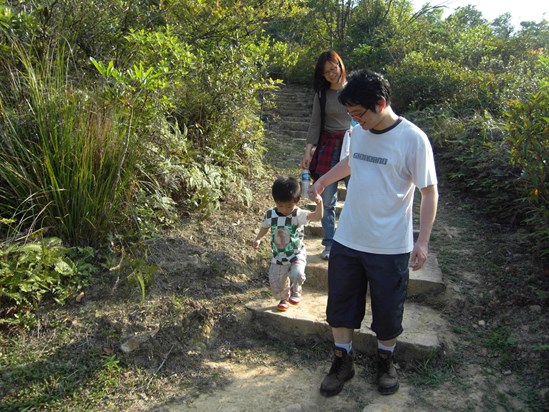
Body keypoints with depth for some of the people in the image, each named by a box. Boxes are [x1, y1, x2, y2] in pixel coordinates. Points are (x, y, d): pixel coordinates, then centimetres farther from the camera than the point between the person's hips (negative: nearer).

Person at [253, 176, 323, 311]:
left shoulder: (299, 215, -19)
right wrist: (258, 239, 1)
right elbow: (265, 227, 11)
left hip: (297, 255, -3)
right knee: (276, 283, 11)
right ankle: (283, 299, 44)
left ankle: (296, 290, 8)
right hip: (278, 256, 4)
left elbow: (318, 216, -34)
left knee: (297, 274, -28)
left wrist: (319, 203, -50)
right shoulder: (270, 214, -9)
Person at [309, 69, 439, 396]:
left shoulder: (413, 139, -15)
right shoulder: (358, 133, 2)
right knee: (340, 304, 13)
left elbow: (430, 190, -10)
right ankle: (343, 362, 34)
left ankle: (386, 361, 39)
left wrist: (423, 239, -15)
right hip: (347, 240, 5)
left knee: (388, 310, 13)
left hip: (390, 247, -5)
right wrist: (322, 182, 35)